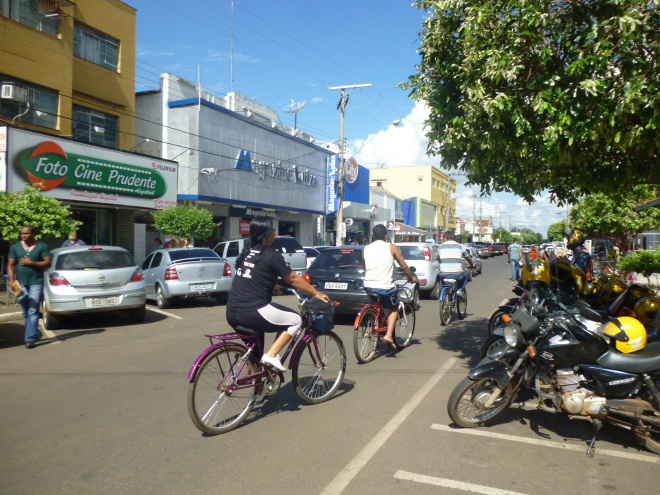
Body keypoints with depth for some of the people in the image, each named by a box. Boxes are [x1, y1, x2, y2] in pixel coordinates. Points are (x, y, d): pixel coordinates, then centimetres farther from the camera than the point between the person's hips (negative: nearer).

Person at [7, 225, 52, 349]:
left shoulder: (42, 246, 2)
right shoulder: (15, 247, 11)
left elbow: (47, 263, -3)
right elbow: (10, 265, 7)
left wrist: (31, 263, -13)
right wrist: (11, 280, -6)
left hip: (36, 283, -4)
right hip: (20, 284, 4)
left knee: (33, 311, -11)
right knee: (25, 313, 11)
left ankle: (30, 338, -12)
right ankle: (34, 334, 27)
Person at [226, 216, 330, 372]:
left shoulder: (246, 252, 14)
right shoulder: (271, 255, -9)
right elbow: (293, 279, -4)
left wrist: (272, 286, 39)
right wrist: (316, 293, 5)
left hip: (232, 312, 8)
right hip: (253, 311, -8)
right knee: (296, 320, 6)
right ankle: (271, 355, -3)